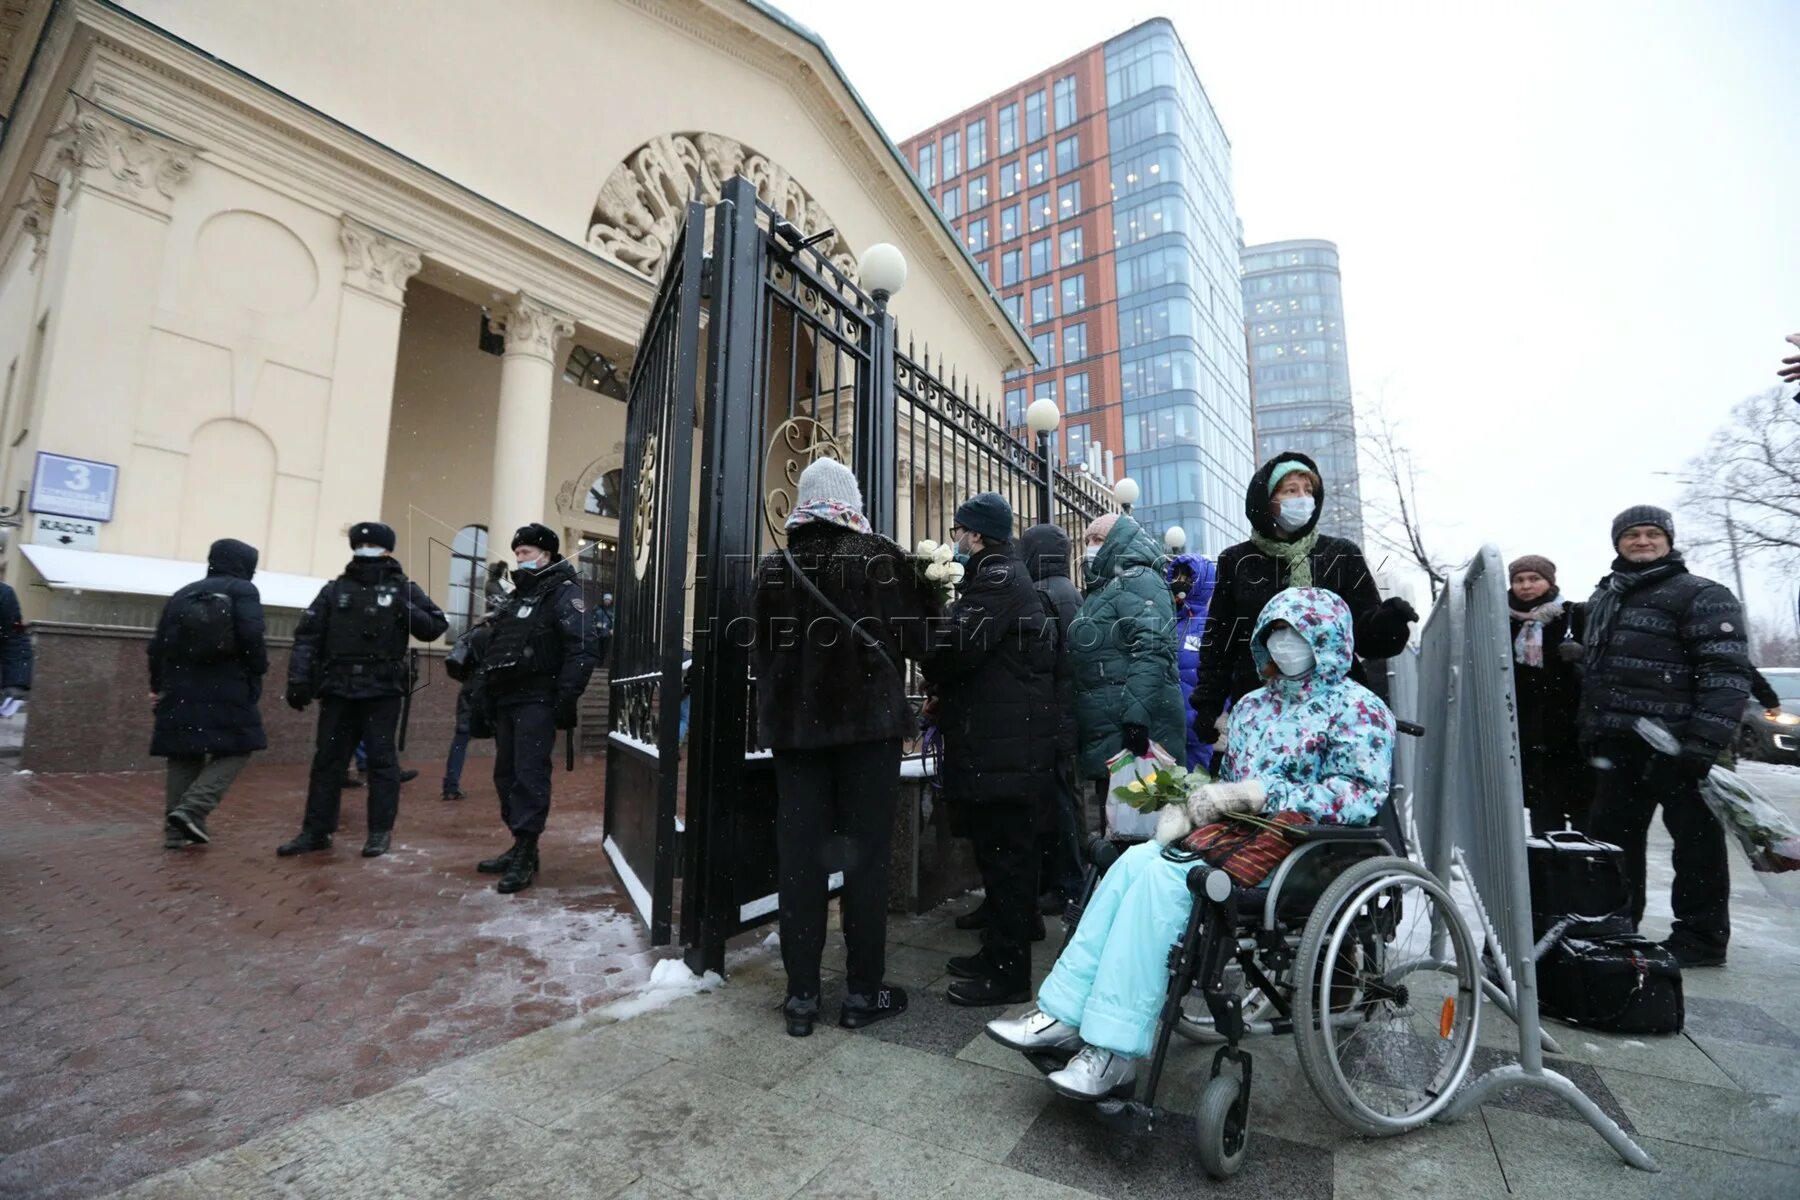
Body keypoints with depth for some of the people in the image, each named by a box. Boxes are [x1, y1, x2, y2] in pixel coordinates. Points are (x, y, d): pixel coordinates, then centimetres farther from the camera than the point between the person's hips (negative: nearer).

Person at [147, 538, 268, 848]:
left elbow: (158, 644, 16)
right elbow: (251, 636, -17)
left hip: (181, 692, 6)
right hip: (228, 692, -6)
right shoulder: (243, 591, -3)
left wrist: (158, 685, 25)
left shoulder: (183, 594, 15)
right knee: (235, 750, 4)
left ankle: (175, 830, 13)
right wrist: (259, 671, -2)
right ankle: (192, 809, -13)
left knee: (184, 757, 12)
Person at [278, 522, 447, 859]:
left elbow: (436, 626, 1)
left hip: (383, 690, -2)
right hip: (339, 689, 3)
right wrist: (298, 679, -7)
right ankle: (316, 830, 20)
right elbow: (308, 637, 3)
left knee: (381, 759, 2)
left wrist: (407, 611, -15)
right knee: (327, 759, 9)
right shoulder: (335, 589, 9)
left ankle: (380, 831, 10)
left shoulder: (403, 588, 5)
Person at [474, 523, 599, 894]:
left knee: (529, 774, -9)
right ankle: (520, 846, 22)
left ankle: (525, 856, -4)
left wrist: (567, 696, -24)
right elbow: (495, 648, 25)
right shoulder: (518, 596, 22)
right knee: (506, 774, 11)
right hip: (507, 699, 9)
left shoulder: (564, 593, -6)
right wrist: (489, 695, 18)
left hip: (537, 700, -9)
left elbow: (582, 649, -17)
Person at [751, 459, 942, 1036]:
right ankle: (863, 991, 17)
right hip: (867, 721, -3)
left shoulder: (774, 566, 2)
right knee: (866, 854, 7)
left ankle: (801, 994, 17)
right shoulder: (878, 556, -7)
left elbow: (762, 651, 9)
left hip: (795, 724, 3)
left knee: (799, 856, 9)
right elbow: (921, 633, -5)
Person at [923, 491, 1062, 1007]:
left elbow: (957, 649, -22)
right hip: (1003, 741, 10)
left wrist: (931, 672, 0)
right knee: (1002, 852, 16)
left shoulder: (999, 579, -11)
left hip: (1004, 746, -10)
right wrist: (948, 694, 7)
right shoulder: (1004, 577, 21)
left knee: (1004, 855, -2)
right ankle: (1001, 953, 28)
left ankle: (1008, 973, 9)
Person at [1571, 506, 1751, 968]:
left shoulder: (1701, 596, -2)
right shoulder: (1602, 600, 18)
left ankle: (1701, 938, 16)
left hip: (1674, 747, -7)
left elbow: (1727, 674, -12)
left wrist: (1702, 743, -21)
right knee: (1610, 837, 12)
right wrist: (1590, 734, 18)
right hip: (1616, 746, 7)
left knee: (1695, 839, 4)